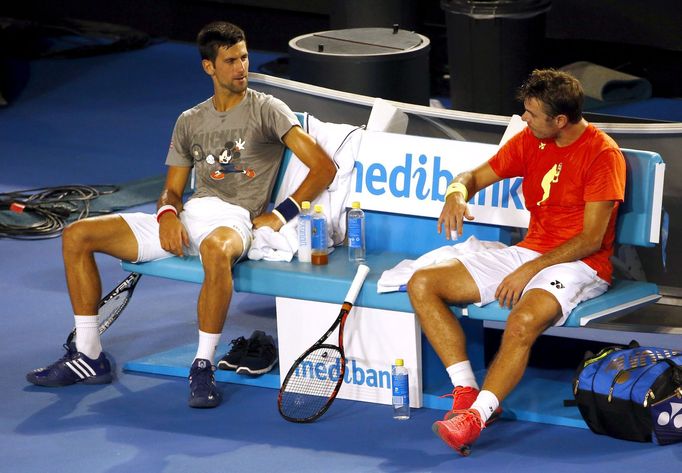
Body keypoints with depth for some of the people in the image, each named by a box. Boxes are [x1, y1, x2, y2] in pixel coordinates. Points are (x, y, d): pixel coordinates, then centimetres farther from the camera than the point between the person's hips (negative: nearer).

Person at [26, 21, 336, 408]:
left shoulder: (267, 110, 4)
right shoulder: (190, 122, 20)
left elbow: (324, 167, -3)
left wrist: (281, 215, -10)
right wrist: (168, 213, -5)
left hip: (234, 221, -6)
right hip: (187, 217, 6)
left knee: (215, 251, -46)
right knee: (77, 235, -5)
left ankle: (204, 367, -34)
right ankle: (89, 357, -3)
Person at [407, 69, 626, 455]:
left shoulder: (603, 154, -13)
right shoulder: (530, 141, 7)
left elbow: (591, 239, -16)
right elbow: (476, 176, 15)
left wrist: (530, 270, -20)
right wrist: (457, 192, -11)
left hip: (578, 265, -8)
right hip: (528, 252, 8)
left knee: (523, 321, -40)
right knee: (422, 285, -5)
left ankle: (476, 416, -32)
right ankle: (467, 392, -15)